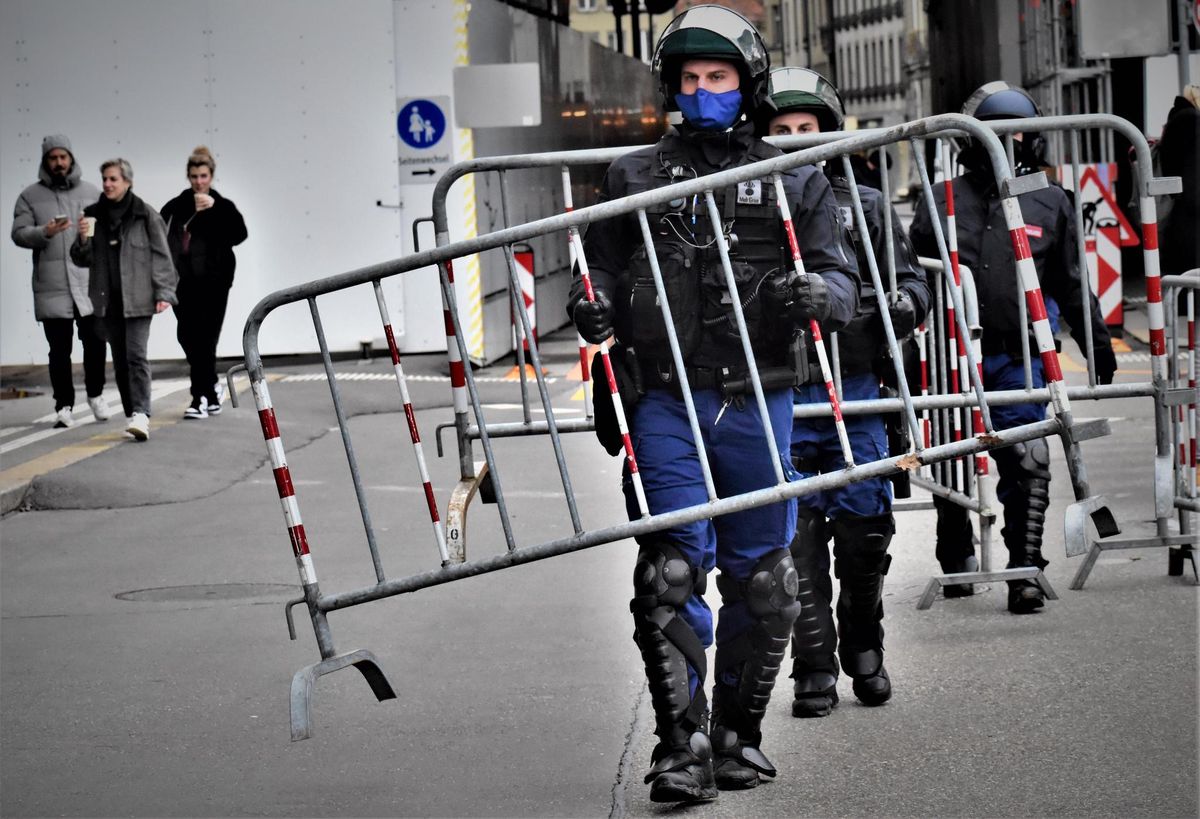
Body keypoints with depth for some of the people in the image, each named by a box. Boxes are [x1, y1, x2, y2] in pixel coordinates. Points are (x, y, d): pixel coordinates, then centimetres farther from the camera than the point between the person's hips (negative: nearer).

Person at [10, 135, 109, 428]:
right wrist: (44, 232, -16)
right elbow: (19, 233, 1)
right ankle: (64, 406, 9)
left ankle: (95, 393, 20)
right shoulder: (30, 196, 7)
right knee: (59, 349, 1)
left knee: (95, 342, -2)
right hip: (51, 287, -1)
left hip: (90, 284, 1)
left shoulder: (92, 193, 11)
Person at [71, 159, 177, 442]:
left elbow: (161, 256, -2)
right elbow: (83, 259, 13)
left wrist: (164, 293, -9)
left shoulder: (145, 215, -2)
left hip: (137, 298, -5)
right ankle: (133, 414, 13)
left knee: (136, 355, -15)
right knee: (120, 359, 7)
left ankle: (141, 415, -22)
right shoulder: (93, 215, 9)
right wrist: (83, 239, -8)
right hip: (108, 299, 5)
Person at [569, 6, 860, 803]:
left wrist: (814, 294, -19)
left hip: (755, 402, 1)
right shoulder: (634, 176, 12)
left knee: (760, 579, 7)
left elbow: (845, 282, 4)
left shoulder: (795, 182, 10)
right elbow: (601, 270, 15)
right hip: (664, 401, -1)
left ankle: (740, 734, 23)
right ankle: (681, 745, -5)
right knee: (671, 573, -9)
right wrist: (592, 305, -8)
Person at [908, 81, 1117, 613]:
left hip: (1018, 359, 0)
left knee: (1026, 462, -10)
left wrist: (1098, 343, 18)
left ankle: (1025, 568, -2)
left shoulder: (1050, 203, 8)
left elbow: (1070, 284, 16)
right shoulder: (945, 199, 4)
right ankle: (956, 559, 30)